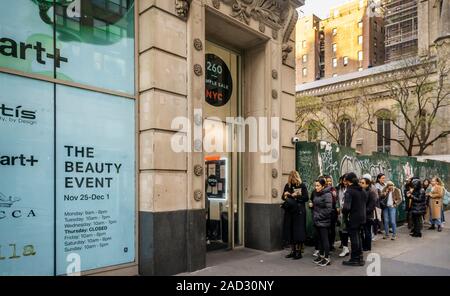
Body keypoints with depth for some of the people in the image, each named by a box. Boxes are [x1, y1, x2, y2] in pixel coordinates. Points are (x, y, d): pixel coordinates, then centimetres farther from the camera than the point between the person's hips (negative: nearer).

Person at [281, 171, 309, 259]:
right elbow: (283, 197, 13)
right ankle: (293, 251, 20)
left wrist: (296, 196, -14)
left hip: (299, 211, -4)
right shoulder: (288, 185, 8)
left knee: (298, 231, -1)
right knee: (289, 231, 7)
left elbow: (306, 198, -9)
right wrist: (285, 195, -8)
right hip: (289, 211, 4)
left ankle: (299, 252, 11)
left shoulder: (302, 185, -4)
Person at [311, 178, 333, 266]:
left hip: (324, 221, -8)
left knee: (324, 239, -1)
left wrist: (319, 216, -15)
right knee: (319, 238, 15)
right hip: (317, 220, 8)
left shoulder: (327, 195, -14)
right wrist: (314, 215, 10)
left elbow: (328, 209, -19)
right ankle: (321, 255, 26)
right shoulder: (316, 193, 10)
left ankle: (327, 258, 7)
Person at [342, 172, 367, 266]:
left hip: (353, 217, -7)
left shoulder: (349, 191, -20)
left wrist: (344, 212, -6)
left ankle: (354, 259, 16)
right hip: (362, 217, 7)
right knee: (358, 236, 20)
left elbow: (347, 207, -25)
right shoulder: (361, 190, 4)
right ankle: (360, 258, 29)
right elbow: (365, 201, 15)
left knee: (354, 238, 5)